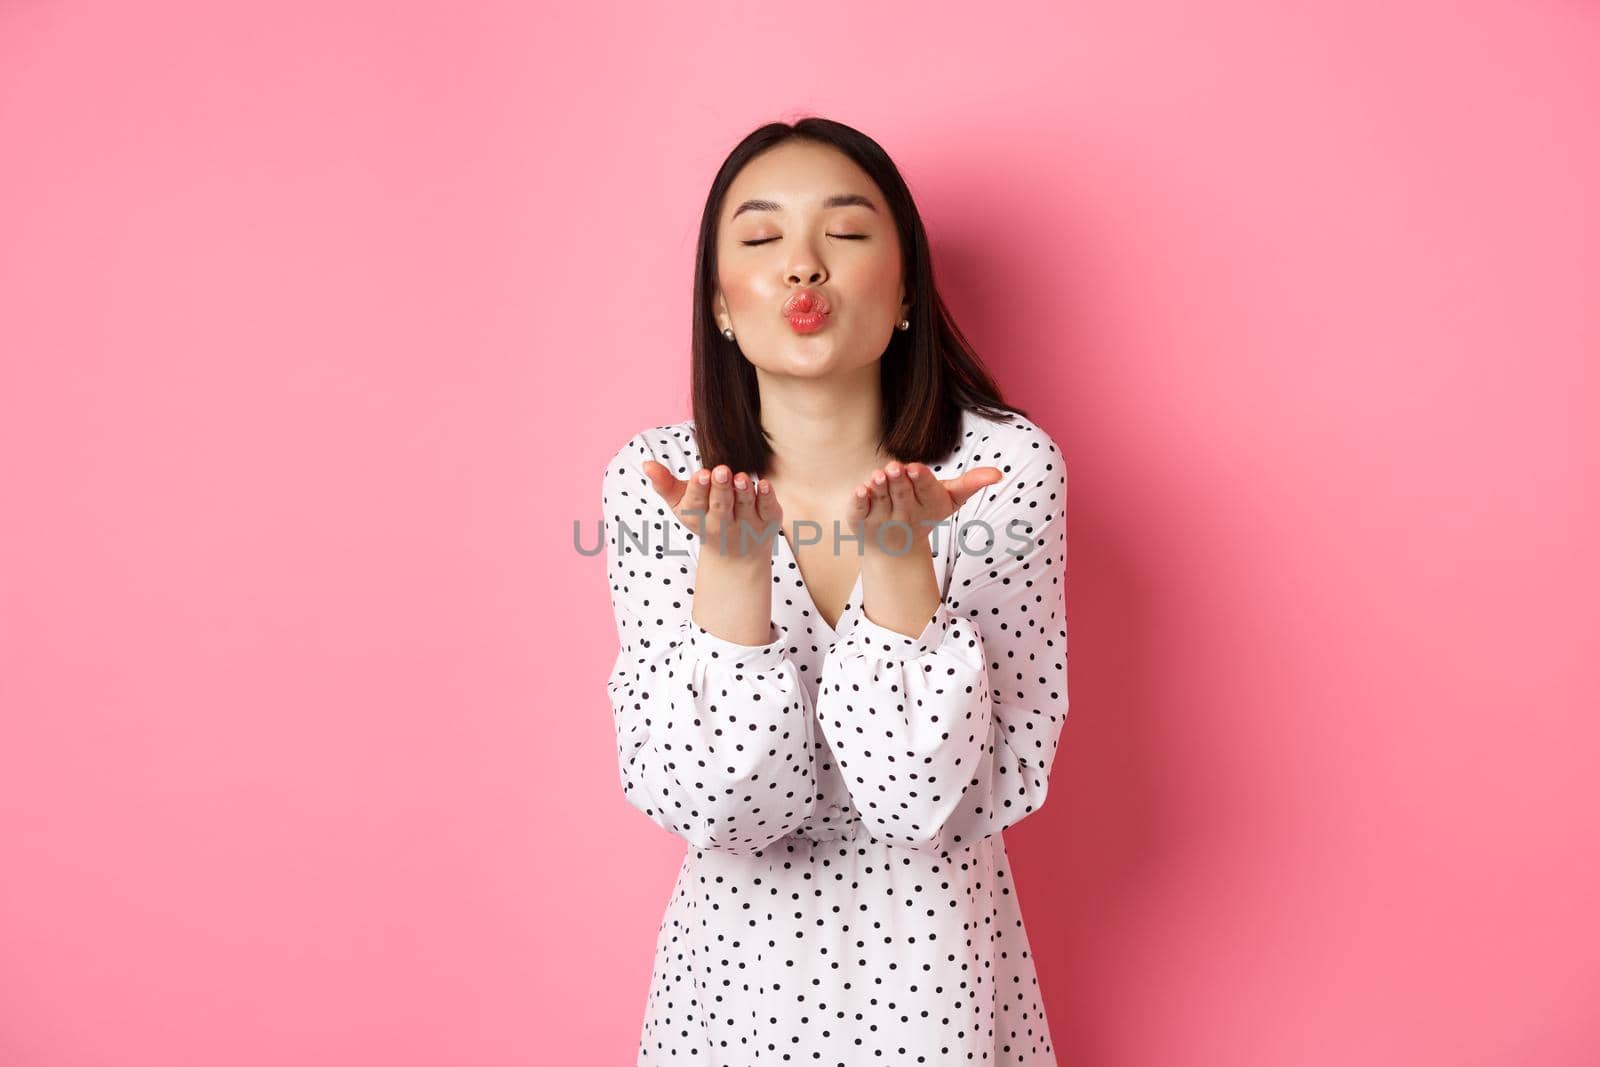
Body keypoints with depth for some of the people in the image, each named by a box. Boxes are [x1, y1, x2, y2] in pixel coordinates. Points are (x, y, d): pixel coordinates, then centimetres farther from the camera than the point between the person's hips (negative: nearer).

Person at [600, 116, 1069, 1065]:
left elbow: (937, 802, -18)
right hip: (734, 963, 1)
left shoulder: (1007, 466, -15)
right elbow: (715, 810, -17)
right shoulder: (656, 479, -12)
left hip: (935, 967, 0)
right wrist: (730, 567, -29)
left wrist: (899, 559, -30)